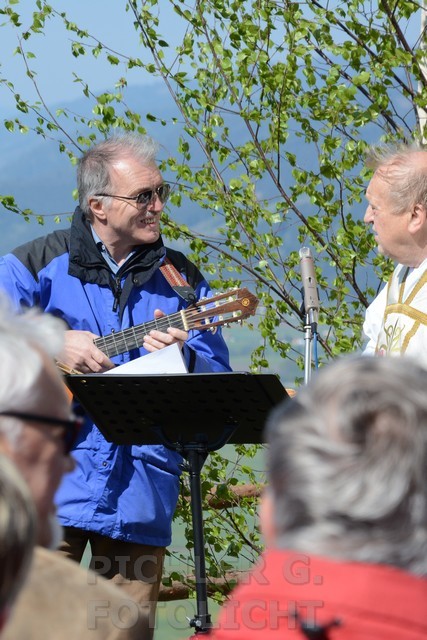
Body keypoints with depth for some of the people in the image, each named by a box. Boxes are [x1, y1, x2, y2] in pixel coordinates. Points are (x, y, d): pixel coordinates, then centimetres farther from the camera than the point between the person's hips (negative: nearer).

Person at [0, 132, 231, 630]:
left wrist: (183, 357, -11)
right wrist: (52, 347, -13)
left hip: (138, 495, 3)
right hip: (52, 485, -3)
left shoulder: (182, 280, 13)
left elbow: (220, 379, 9)